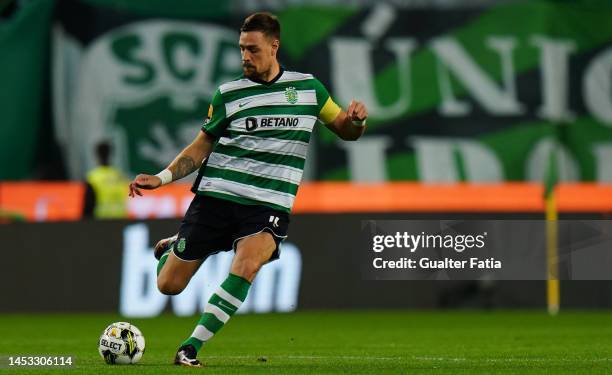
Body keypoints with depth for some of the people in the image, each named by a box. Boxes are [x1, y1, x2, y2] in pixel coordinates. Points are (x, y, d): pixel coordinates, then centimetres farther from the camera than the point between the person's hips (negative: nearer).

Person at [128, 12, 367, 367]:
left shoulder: (308, 87, 8)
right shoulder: (228, 94, 5)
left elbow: (345, 130, 17)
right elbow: (201, 148, 12)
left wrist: (356, 119, -7)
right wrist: (160, 178, -1)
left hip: (270, 204, -1)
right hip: (216, 195, 1)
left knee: (246, 267, -30)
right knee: (169, 285, -1)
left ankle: (192, 347, -21)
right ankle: (170, 248, 37)